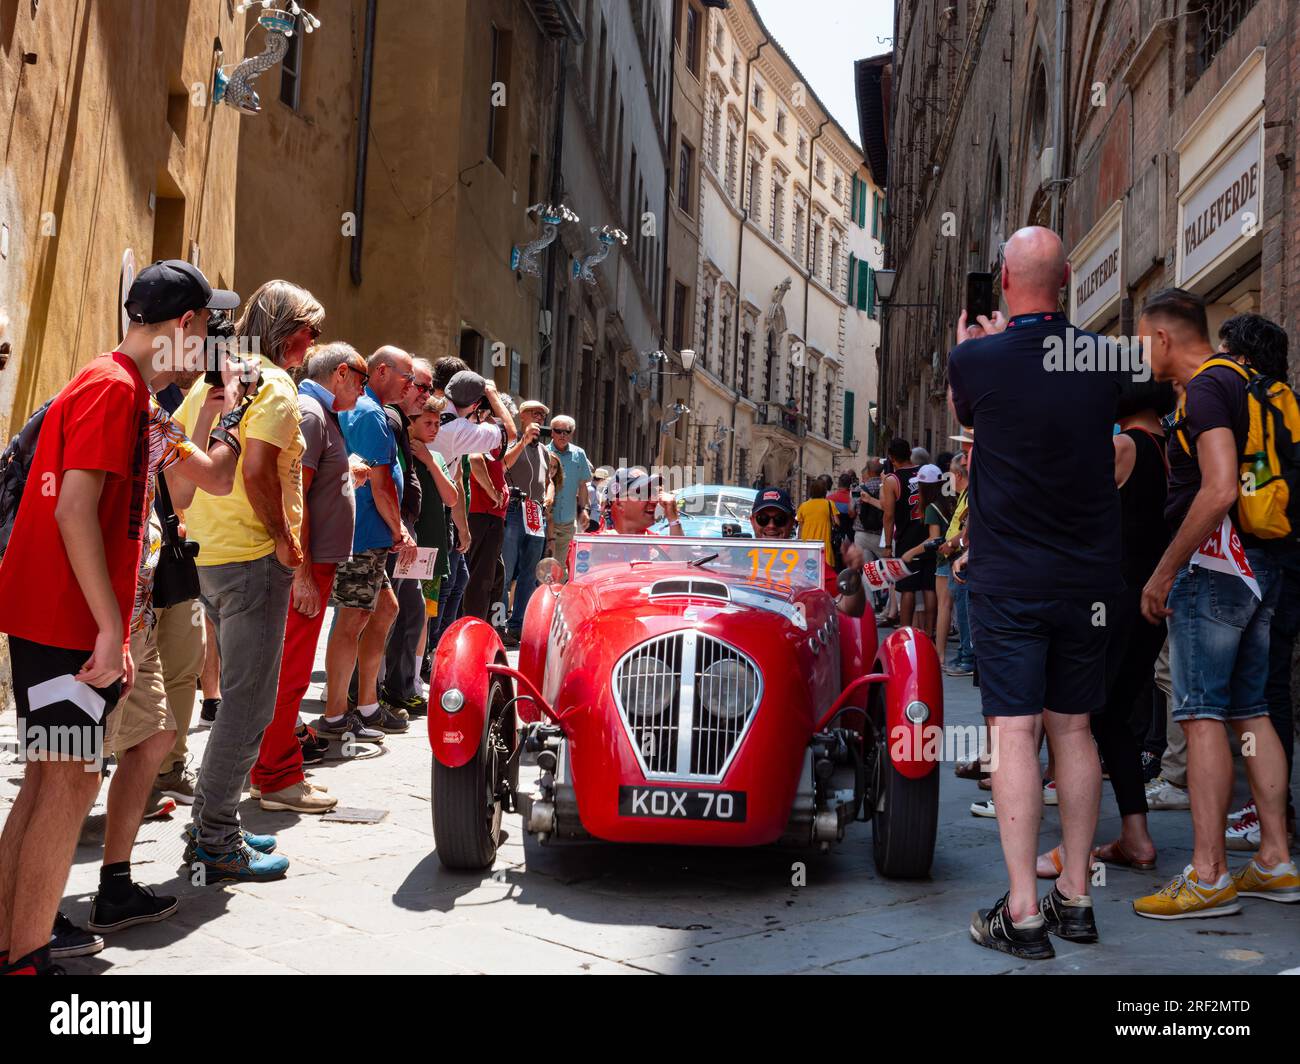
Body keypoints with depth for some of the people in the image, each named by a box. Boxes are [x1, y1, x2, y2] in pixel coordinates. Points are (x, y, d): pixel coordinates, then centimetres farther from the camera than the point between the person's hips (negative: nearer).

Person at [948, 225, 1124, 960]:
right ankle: (1075, 899, 20)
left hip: (1009, 579, -4)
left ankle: (1023, 916, -1)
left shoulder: (978, 359, -9)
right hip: (1090, 576, 4)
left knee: (1014, 734, -2)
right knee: (1073, 731, 12)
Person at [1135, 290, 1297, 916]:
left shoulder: (1205, 388, -12)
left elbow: (1218, 490, -24)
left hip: (1214, 565, -10)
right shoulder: (1240, 382, 18)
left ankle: (1209, 875, -8)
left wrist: (1165, 571, -18)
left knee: (1202, 716, -9)